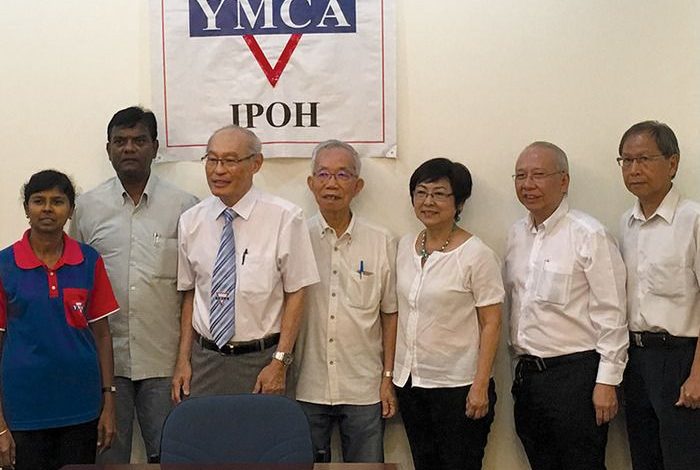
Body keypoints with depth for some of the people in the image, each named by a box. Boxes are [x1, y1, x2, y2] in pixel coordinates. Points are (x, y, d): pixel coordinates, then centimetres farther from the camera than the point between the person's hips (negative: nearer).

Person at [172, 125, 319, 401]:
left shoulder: (284, 218, -9)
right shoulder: (190, 222, 4)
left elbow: (295, 293, -7)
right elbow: (190, 293, 10)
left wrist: (280, 363, -11)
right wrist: (184, 359, 5)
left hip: (263, 360, -3)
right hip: (205, 360, 3)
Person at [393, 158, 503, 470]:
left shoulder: (476, 254, -10)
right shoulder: (405, 247, 6)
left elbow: (491, 324, -10)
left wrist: (481, 385, -15)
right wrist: (392, 374, 9)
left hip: (458, 385, -5)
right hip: (409, 382, 5)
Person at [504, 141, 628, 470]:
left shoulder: (589, 235, -11)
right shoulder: (516, 234, 10)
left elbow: (611, 314, -12)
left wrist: (607, 381, -14)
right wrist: (521, 364, 14)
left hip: (574, 372, -6)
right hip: (527, 374, 7)